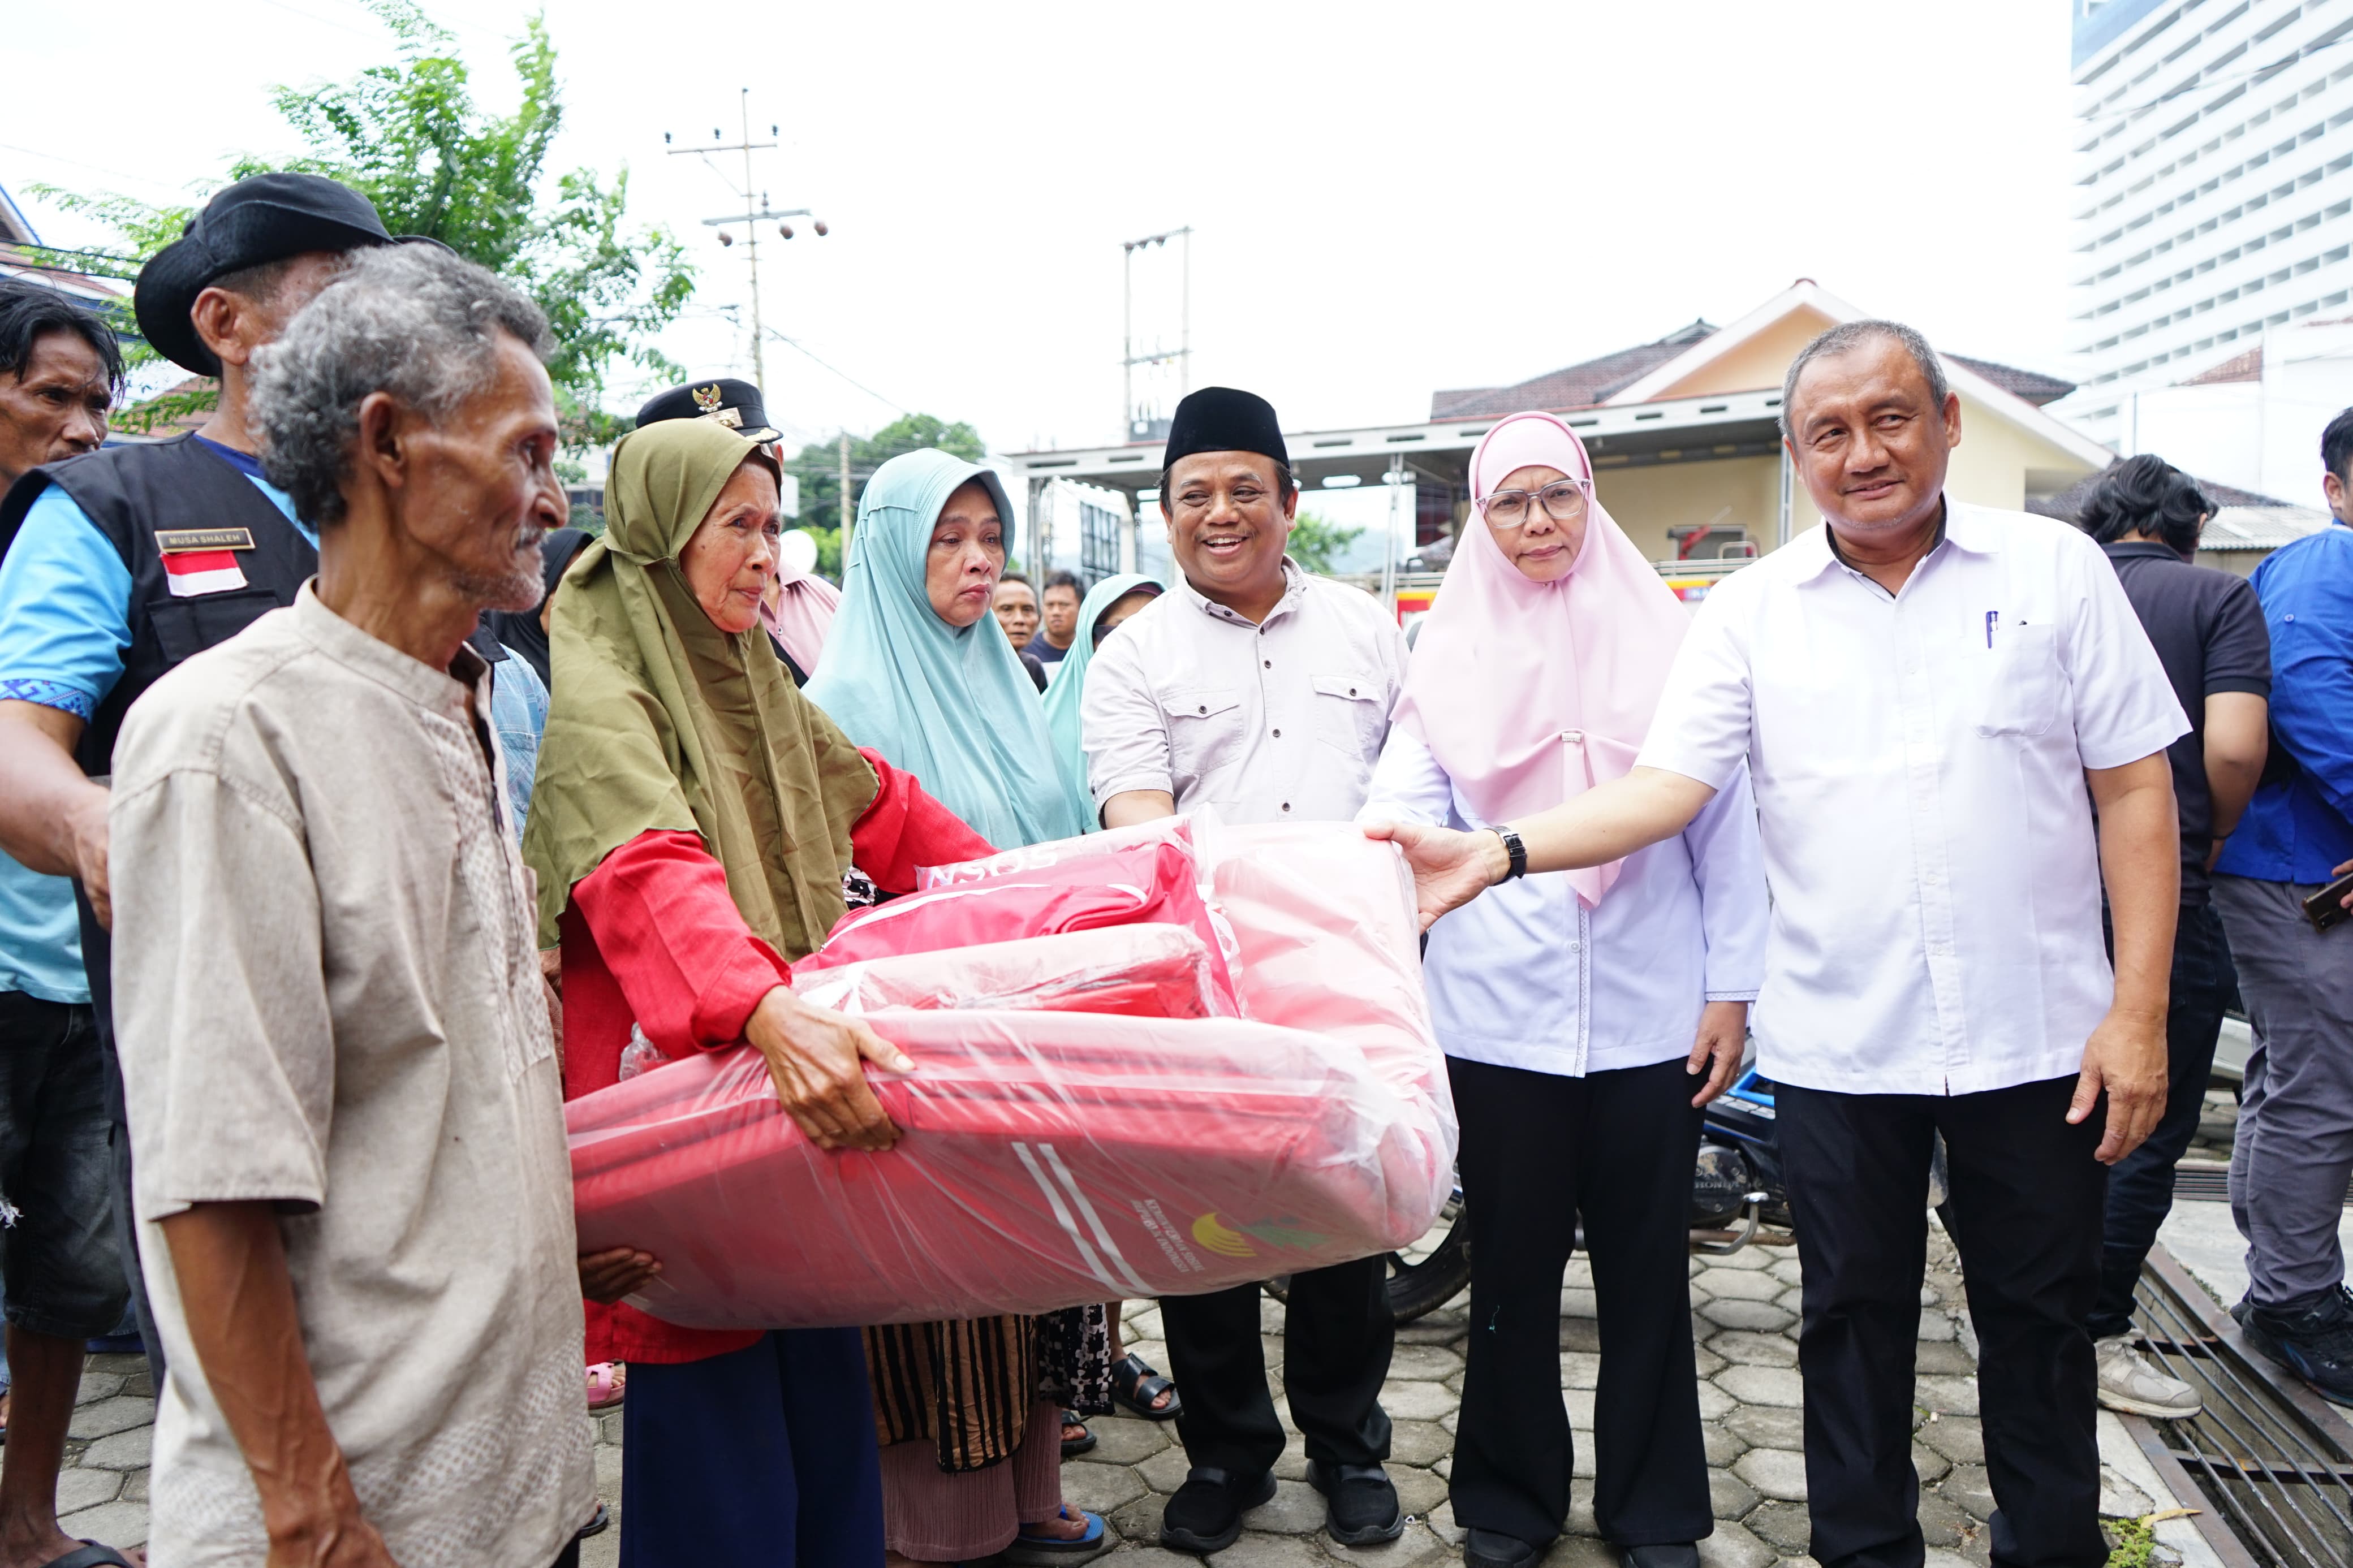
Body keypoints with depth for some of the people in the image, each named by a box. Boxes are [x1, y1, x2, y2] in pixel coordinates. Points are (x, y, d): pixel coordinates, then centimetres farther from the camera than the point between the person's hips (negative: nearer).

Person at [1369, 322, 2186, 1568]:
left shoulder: (2055, 569, 0)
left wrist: (2140, 1010, -5)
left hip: (2036, 1037, 0)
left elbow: (2134, 790, 0)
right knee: (1854, 1324, 14)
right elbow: (1668, 786, -7)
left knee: (2040, 1323, 15)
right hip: (1837, 1045, 0)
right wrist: (1499, 852, -22)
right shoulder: (1752, 610, 1)